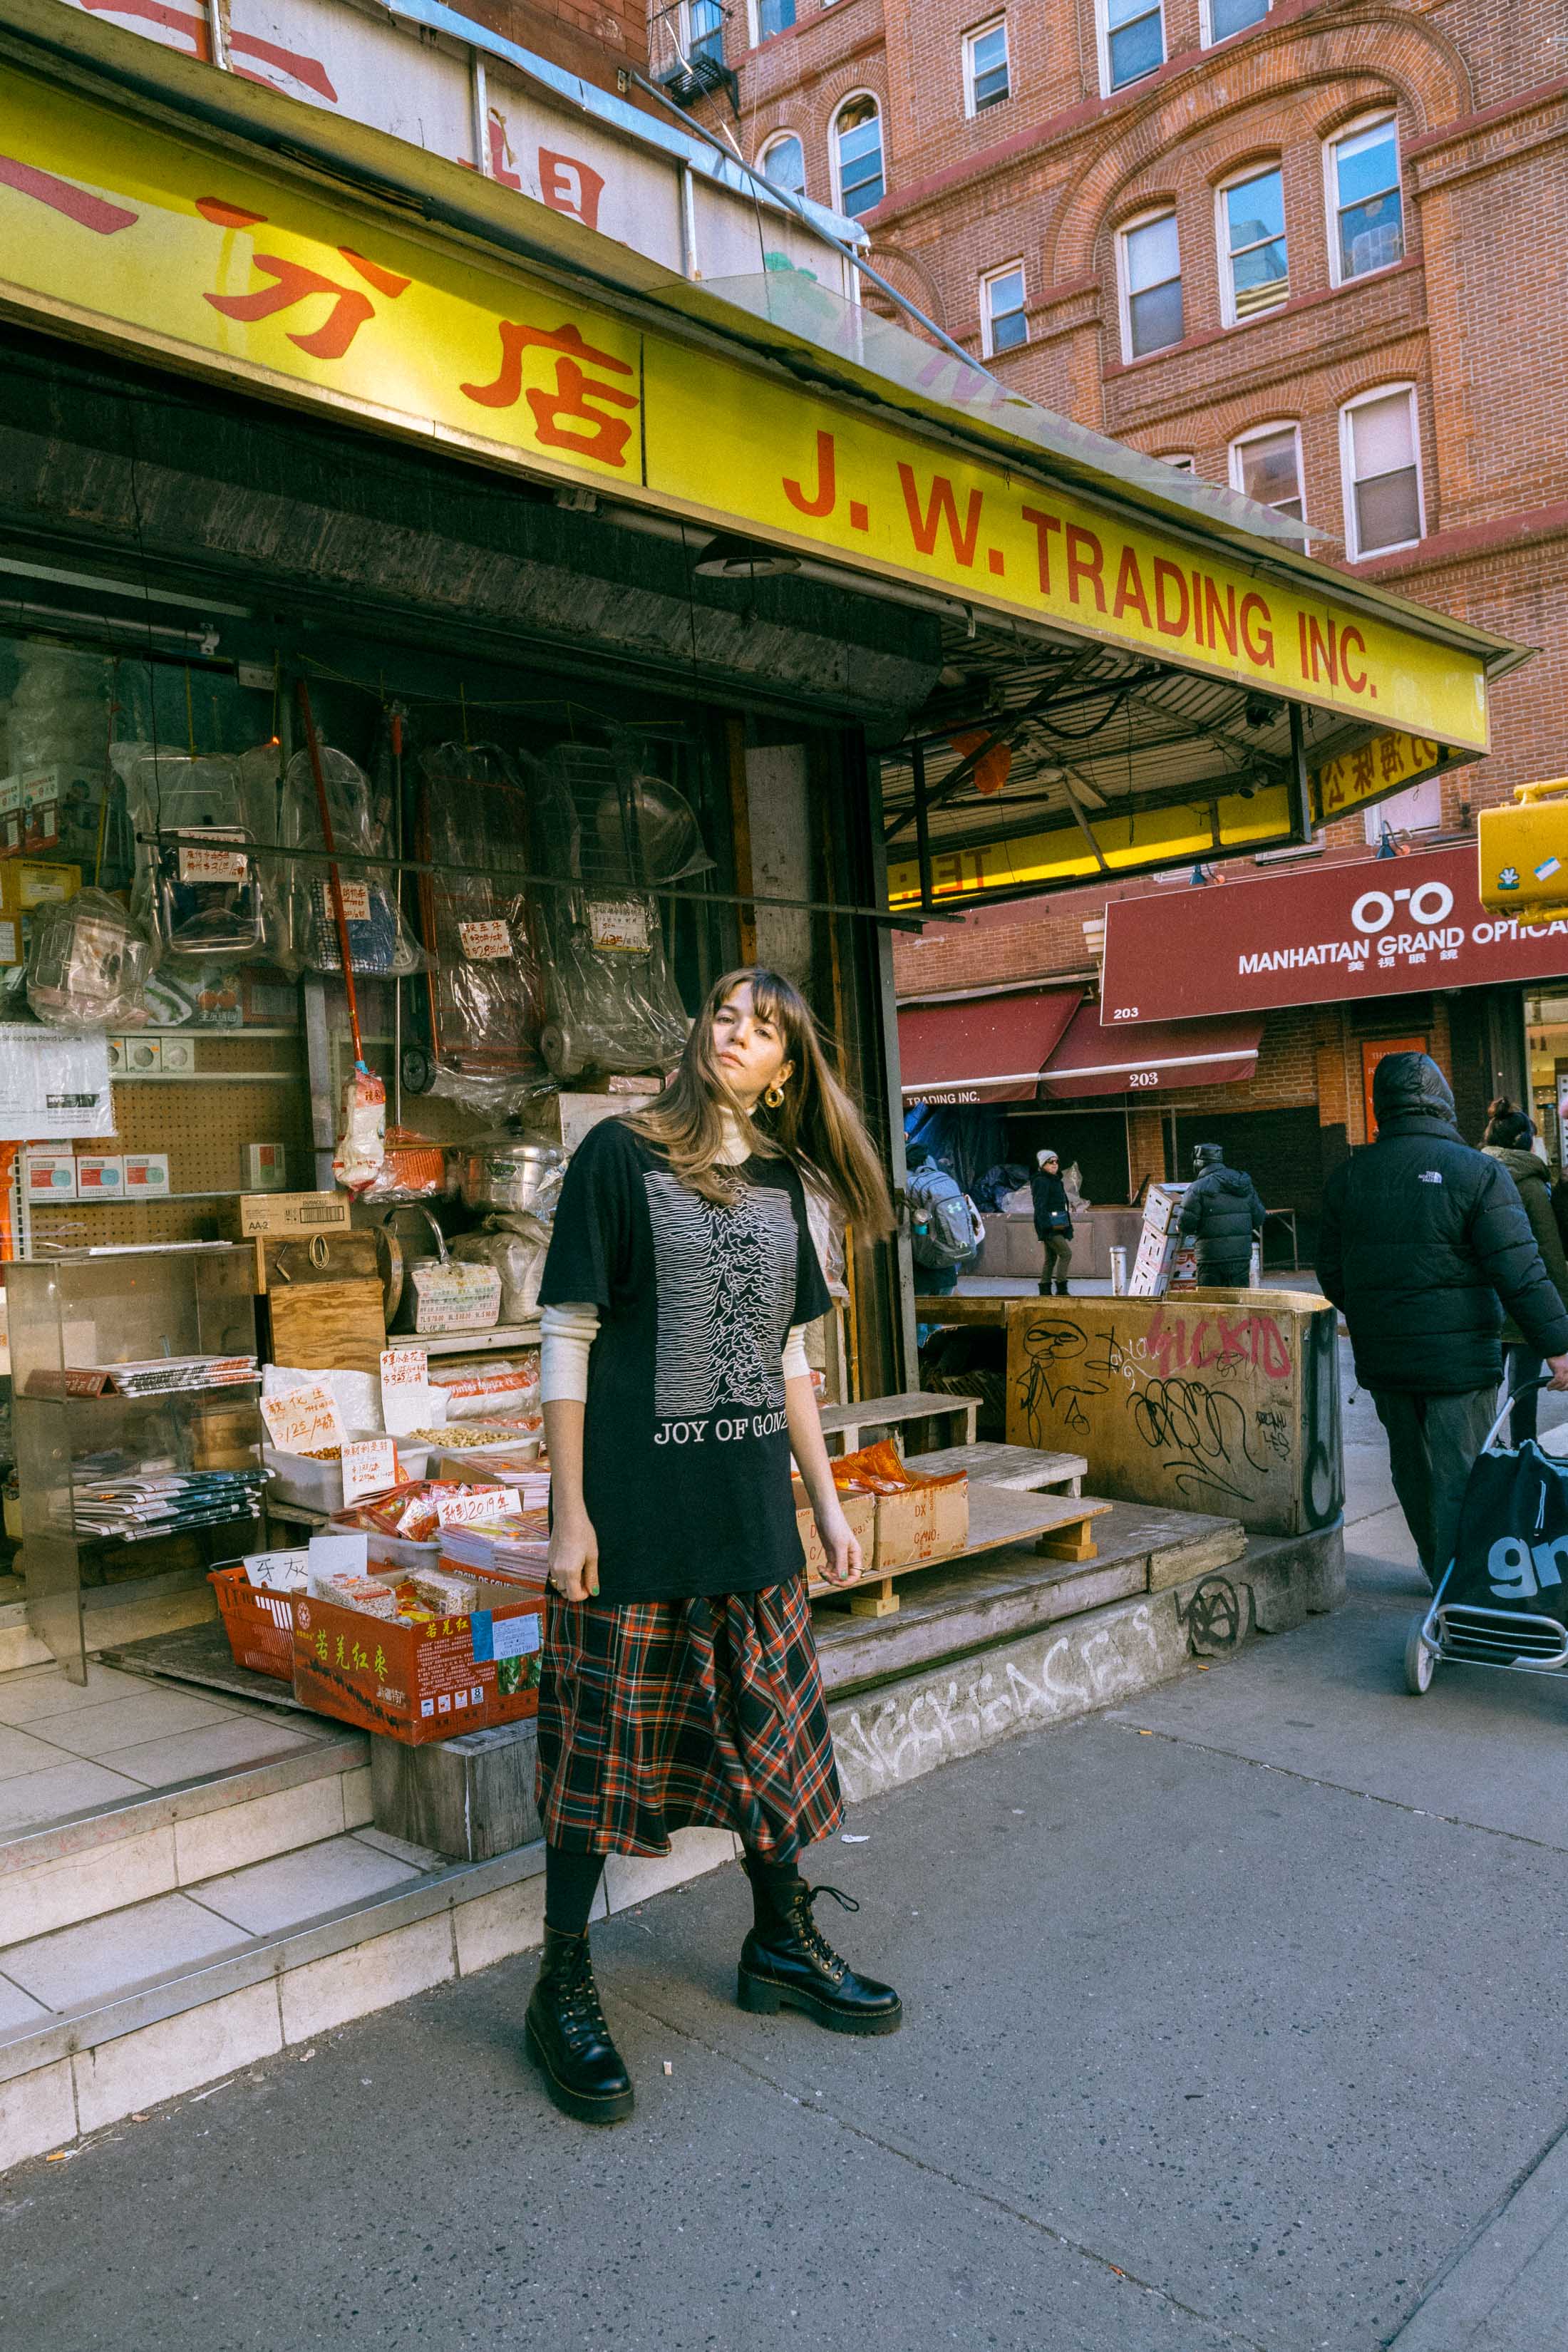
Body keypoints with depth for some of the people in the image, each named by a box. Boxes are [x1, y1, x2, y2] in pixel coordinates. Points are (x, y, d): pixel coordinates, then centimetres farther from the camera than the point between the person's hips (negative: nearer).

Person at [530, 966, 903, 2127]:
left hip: (752, 1509, 5)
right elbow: (567, 1340, -7)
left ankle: (784, 1943, 35)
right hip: (635, 1511, -5)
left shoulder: (780, 1183, 9)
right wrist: (569, 1509, -11)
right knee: (602, 1746, 5)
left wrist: (828, 1502, 13)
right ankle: (564, 1987, 23)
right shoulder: (620, 1155, -6)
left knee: (774, 1728, 14)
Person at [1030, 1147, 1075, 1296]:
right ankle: (1061, 1288, -12)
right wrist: (1047, 1226, -26)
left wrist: (1068, 1227, 23)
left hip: (1057, 1226, 10)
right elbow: (1040, 1206, -18)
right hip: (1049, 1226, -10)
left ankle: (1045, 1290, 12)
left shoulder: (1056, 1181, 19)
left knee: (1051, 1258, 9)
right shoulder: (1041, 1182, -11)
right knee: (1066, 1253, -13)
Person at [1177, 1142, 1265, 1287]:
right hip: (1242, 1254, 5)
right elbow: (1259, 1217, 11)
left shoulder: (1198, 1189, -10)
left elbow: (1186, 1225, -11)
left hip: (1212, 1258, -5)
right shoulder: (1245, 1183, 9)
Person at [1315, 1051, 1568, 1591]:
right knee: (1461, 1479, 1)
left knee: (1413, 1472, 19)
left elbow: (1332, 1277, 11)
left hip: (1382, 1361, 5)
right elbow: (1519, 1272, -14)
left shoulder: (1347, 1177, 4)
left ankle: (1440, 1572, 36)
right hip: (1459, 1358, -5)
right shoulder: (1478, 1172, -11)